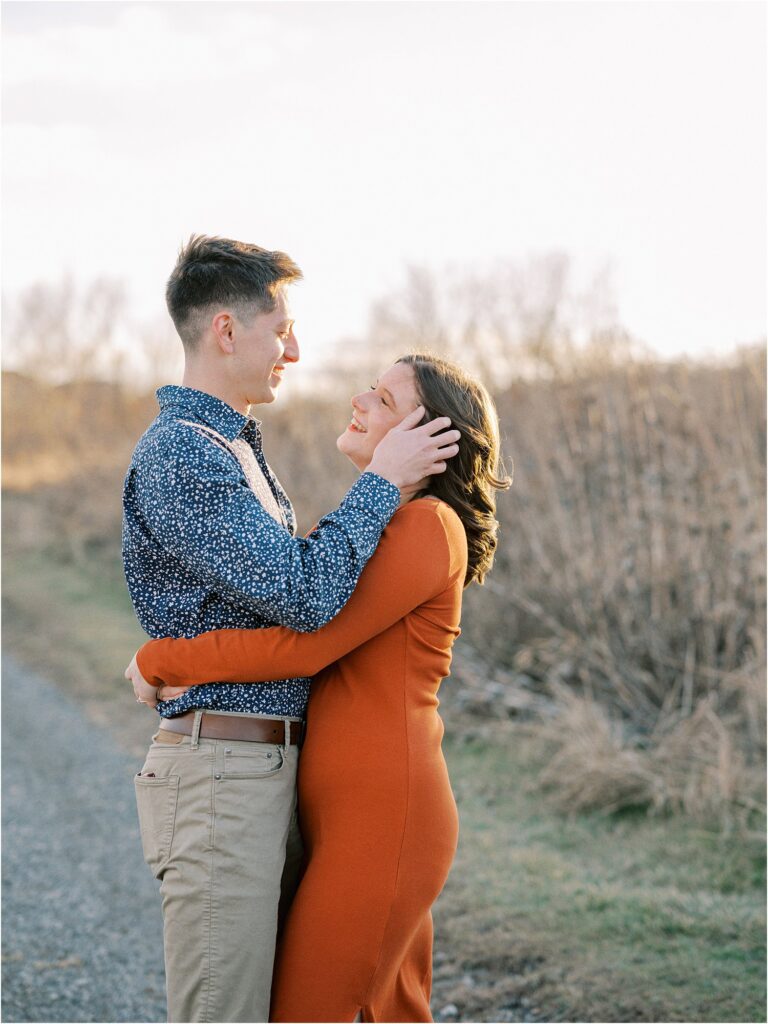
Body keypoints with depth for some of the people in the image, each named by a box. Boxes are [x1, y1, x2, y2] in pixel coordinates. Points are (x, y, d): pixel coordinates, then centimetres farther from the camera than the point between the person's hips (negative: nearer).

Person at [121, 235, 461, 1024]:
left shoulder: (234, 448, 19)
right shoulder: (177, 454, -15)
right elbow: (304, 594, -21)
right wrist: (382, 481, -11)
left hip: (266, 769, 10)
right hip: (221, 776, -10)